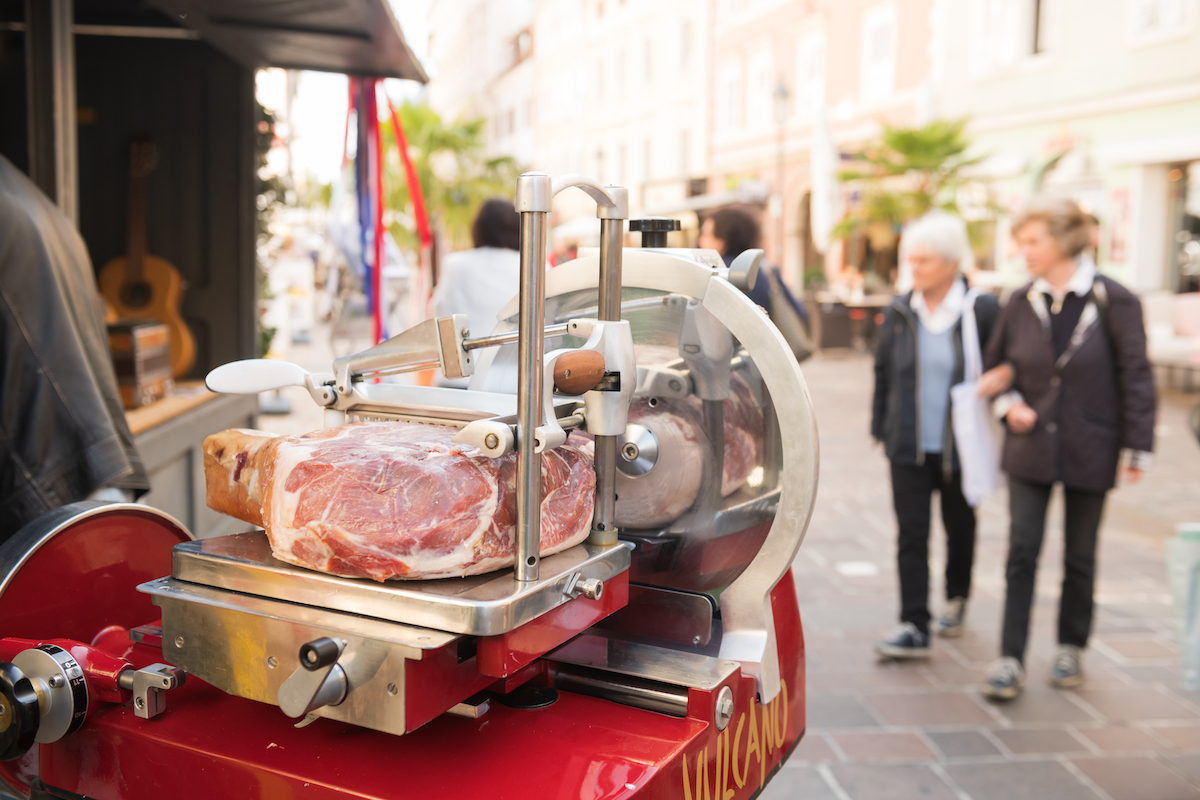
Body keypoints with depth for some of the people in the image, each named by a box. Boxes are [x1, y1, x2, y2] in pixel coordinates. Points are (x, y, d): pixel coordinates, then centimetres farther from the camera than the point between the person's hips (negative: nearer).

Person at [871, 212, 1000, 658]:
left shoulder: (983, 311, -7)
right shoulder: (899, 313, 3)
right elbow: (883, 374, 11)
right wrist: (881, 429, 11)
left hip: (961, 446, -1)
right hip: (909, 445, 2)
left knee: (960, 528, 16)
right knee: (911, 536, -3)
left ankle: (956, 600, 41)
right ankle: (914, 628, 1)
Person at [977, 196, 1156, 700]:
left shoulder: (1112, 300, -8)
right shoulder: (1022, 302, 1)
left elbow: (1135, 377, -6)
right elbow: (994, 366, 13)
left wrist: (1138, 447, -8)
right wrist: (1008, 403, -6)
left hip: (1089, 449, -2)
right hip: (1031, 448, 2)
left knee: (1079, 556, 11)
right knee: (1022, 552, -2)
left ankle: (1070, 649, 30)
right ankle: (1011, 660, 3)